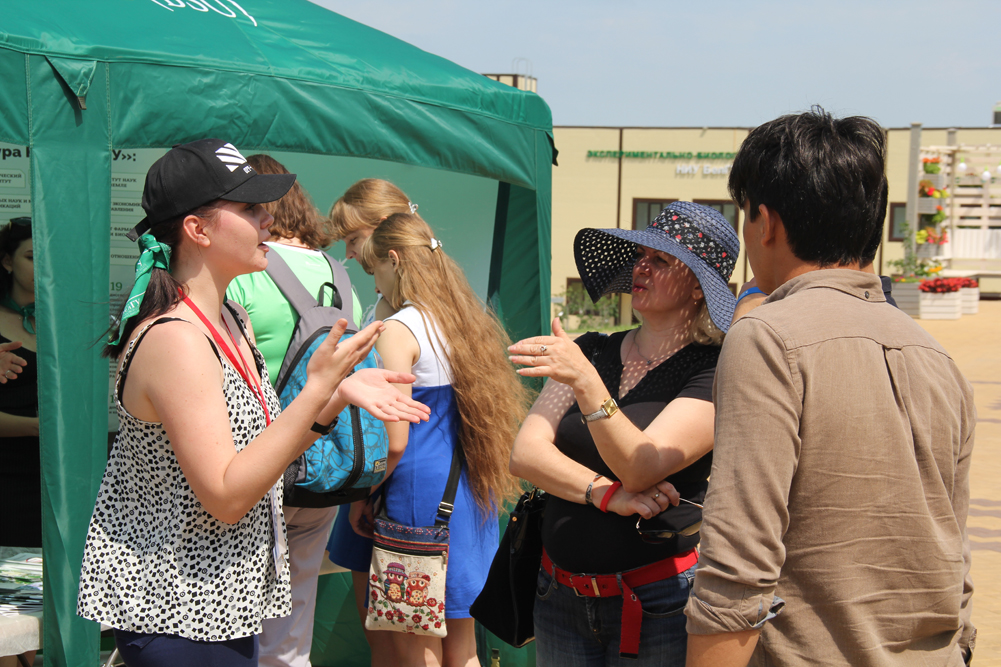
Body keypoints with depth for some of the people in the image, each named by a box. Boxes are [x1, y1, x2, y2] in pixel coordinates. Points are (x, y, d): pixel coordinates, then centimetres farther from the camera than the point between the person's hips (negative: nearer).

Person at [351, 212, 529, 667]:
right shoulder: (467, 321, 9)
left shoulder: (399, 330, -13)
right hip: (470, 501, 8)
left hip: (420, 502, -8)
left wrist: (361, 497, -3)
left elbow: (395, 441, -17)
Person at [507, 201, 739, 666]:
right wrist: (606, 493, -17)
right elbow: (524, 454, -3)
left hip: (657, 605, -4)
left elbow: (639, 467, -21)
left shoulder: (712, 373, -9)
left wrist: (586, 382, -33)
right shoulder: (591, 351, 7)